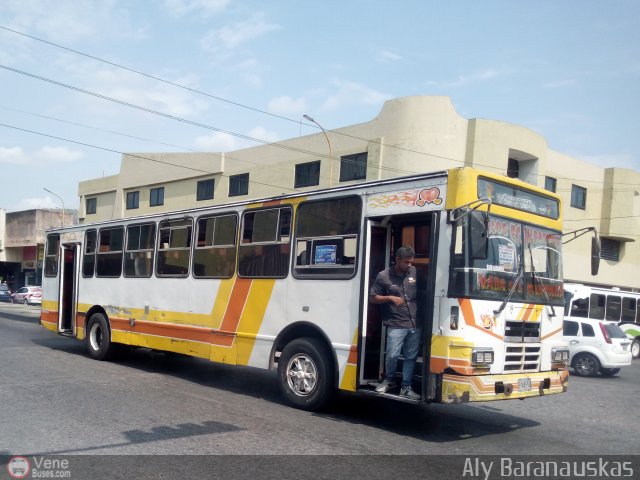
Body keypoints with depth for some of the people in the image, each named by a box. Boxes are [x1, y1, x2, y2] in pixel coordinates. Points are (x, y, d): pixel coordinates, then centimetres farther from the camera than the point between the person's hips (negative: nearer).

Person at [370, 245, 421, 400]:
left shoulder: (414, 272, 7)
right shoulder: (384, 276, -2)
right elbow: (373, 298, 3)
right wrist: (390, 297, -12)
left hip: (415, 324, 3)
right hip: (396, 324, -3)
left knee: (411, 357, 6)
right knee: (392, 355, -8)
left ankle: (406, 387, 18)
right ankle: (389, 380, 19)